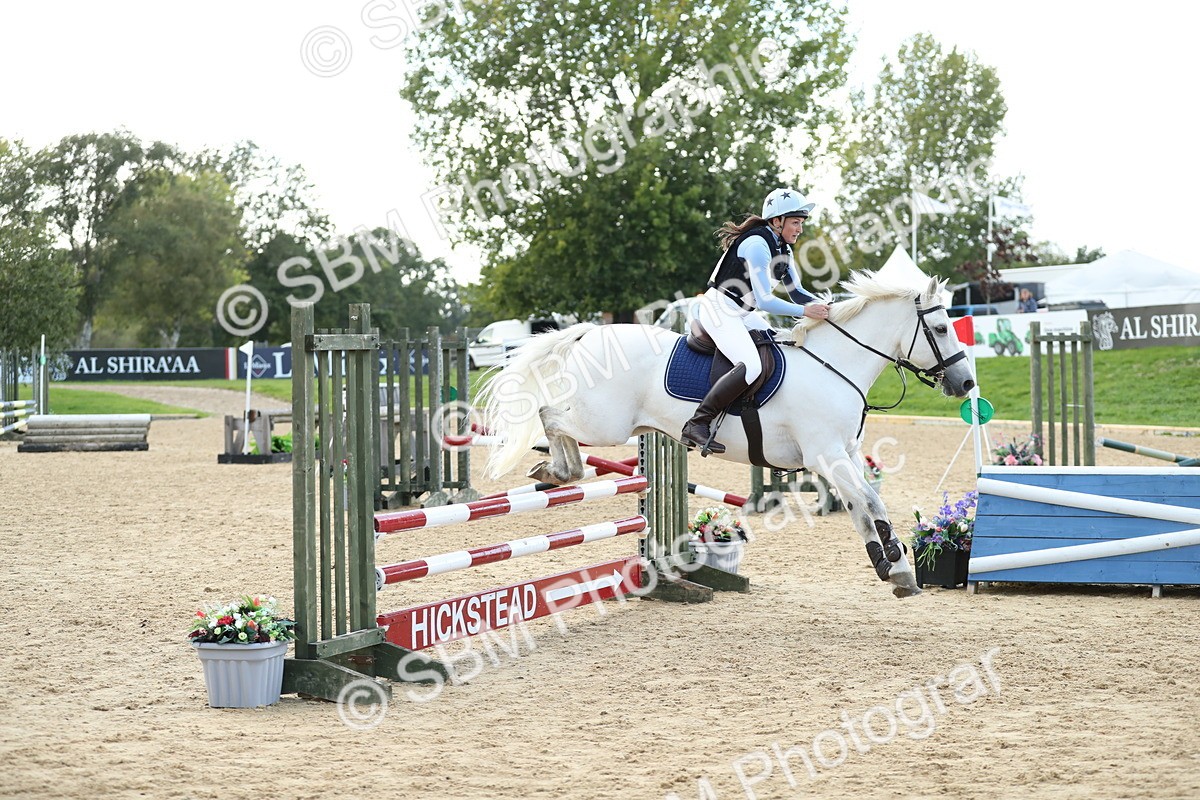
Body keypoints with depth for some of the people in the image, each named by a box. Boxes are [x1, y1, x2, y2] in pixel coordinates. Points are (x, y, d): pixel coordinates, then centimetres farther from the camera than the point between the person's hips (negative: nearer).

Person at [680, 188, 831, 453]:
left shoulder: (783, 248, 10)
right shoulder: (757, 245, -20)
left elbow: (796, 292, 12)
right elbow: (764, 301, -24)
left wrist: (823, 306, -4)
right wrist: (805, 311, -26)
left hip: (742, 314, 11)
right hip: (719, 310, -11)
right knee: (750, 366, -29)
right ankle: (697, 425, -28)